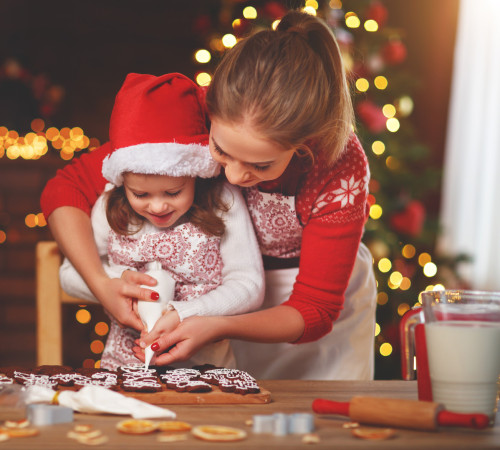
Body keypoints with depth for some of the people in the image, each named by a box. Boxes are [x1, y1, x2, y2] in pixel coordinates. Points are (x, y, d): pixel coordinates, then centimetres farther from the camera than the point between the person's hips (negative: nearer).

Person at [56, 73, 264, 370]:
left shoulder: (223, 202, -6)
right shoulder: (111, 207, 1)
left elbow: (250, 287, -8)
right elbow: (69, 273, 11)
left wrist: (183, 314, -20)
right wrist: (117, 280, -9)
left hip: (204, 366, -2)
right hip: (123, 367, 2)